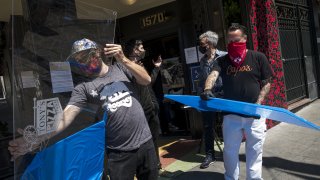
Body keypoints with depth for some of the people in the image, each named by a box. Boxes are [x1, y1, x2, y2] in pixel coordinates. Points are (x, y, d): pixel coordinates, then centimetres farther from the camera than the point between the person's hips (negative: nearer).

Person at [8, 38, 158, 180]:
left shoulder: (121, 68, 3)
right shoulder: (83, 88, -3)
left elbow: (146, 80, -8)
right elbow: (66, 116, -15)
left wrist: (123, 60, -19)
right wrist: (35, 139, -29)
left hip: (145, 143, 2)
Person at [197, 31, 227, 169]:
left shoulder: (224, 56, -6)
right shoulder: (202, 61, 12)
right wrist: (199, 94, 11)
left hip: (223, 96, -5)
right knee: (208, 126, 8)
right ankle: (210, 155, 21)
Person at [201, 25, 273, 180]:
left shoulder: (258, 58, 2)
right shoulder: (223, 61, 6)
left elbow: (266, 83, 4)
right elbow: (213, 75, -13)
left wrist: (258, 103, -9)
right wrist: (207, 89, -34)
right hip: (231, 114, 2)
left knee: (254, 151, 10)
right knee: (230, 150, 12)